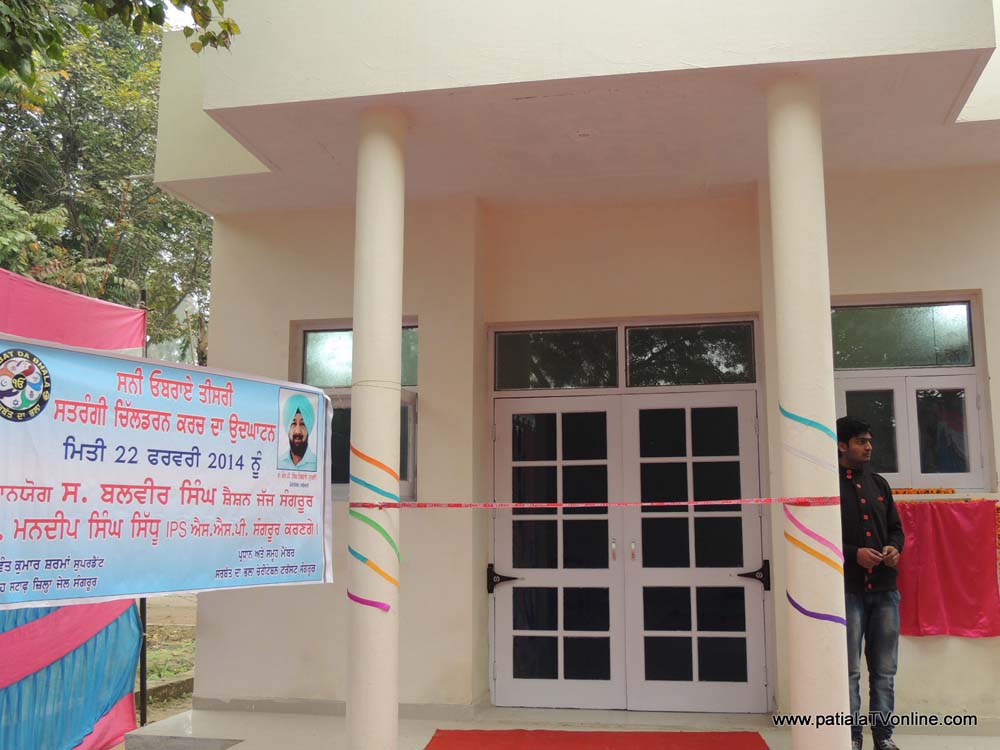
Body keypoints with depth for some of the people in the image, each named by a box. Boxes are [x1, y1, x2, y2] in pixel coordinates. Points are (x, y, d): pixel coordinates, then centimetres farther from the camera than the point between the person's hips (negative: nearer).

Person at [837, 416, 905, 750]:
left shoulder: (879, 484, 14)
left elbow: (896, 527, 19)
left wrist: (894, 547, -2)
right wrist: (854, 554, -16)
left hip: (884, 589, 5)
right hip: (847, 590, -5)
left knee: (884, 670, 10)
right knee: (849, 671, 2)